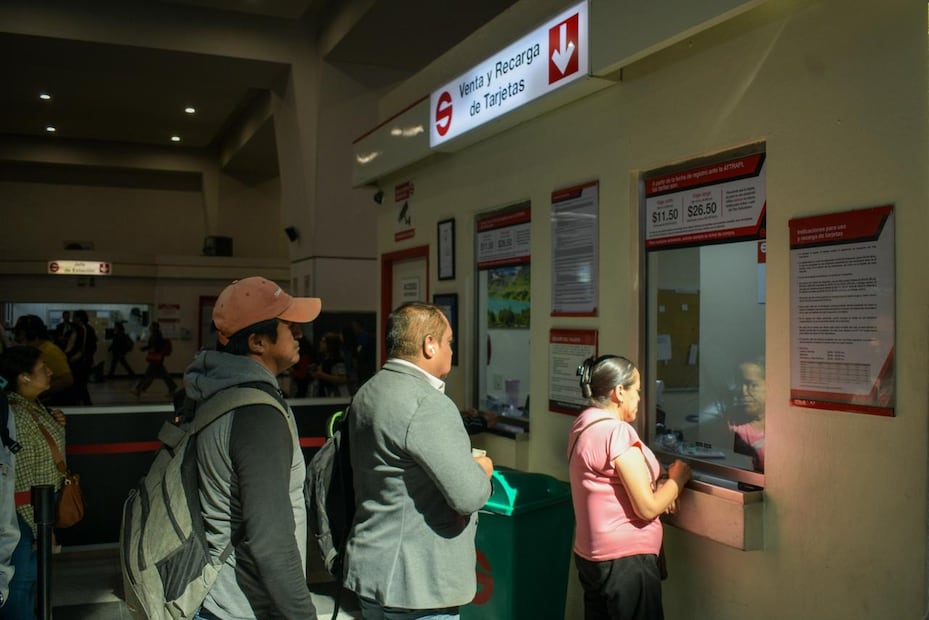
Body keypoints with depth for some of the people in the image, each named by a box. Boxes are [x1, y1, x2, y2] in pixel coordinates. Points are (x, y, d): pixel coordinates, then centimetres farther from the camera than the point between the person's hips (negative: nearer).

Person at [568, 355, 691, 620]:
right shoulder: (617, 431, -20)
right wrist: (677, 478, -2)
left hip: (591, 557, 9)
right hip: (625, 561, -9)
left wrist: (659, 485, 5)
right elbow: (648, 508, -18)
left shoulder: (583, 425, 7)